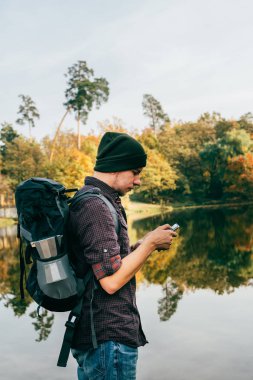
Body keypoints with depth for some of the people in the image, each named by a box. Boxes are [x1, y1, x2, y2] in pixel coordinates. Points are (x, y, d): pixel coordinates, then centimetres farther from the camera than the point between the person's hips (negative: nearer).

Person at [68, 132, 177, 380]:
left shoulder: (89, 199, 11)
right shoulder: (96, 207, -21)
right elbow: (111, 281, -24)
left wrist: (146, 243, 3)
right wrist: (150, 243, -14)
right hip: (109, 339, -10)